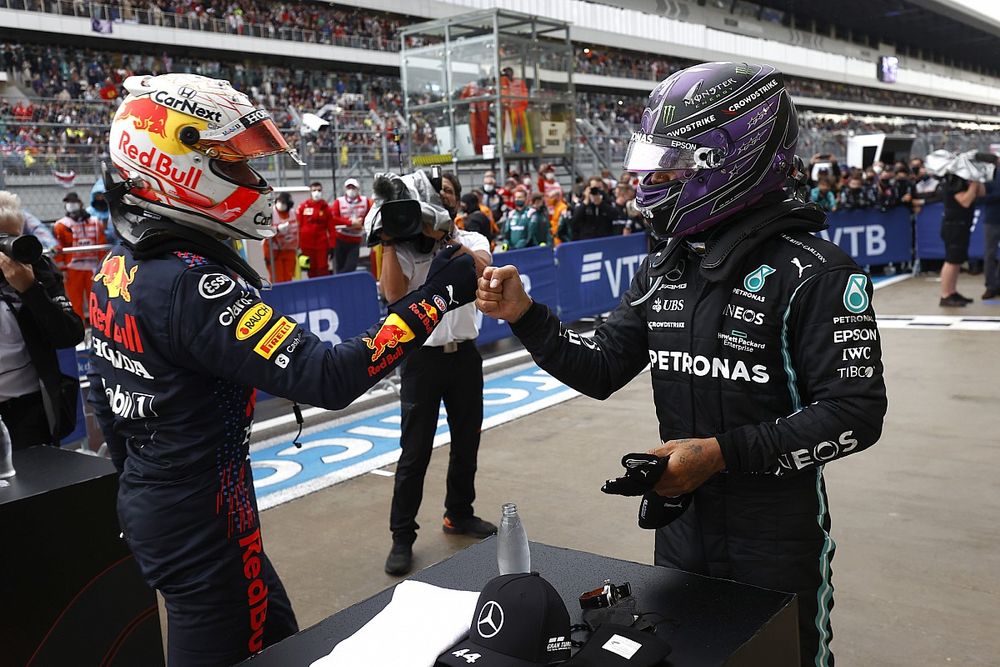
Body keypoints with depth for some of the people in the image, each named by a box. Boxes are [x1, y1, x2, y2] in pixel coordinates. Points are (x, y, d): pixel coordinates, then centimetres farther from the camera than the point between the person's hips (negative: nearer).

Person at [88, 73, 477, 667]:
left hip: (146, 503, 9)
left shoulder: (118, 269, 3)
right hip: (203, 523, -9)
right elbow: (328, 378, -34)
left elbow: (106, 400, 13)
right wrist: (436, 294, -28)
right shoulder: (193, 284, -27)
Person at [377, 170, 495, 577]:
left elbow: (482, 268, -18)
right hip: (423, 356, -3)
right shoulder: (405, 246, -3)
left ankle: (459, 515, 36)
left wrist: (446, 236, -23)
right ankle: (402, 536, 10)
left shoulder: (472, 240, 6)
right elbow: (394, 293, -20)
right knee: (415, 452, -1)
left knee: (467, 442, 16)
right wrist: (388, 241, -19)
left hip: (465, 355, 4)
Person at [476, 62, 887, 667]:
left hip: (778, 539, -6)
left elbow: (856, 412, -20)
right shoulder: (664, 266, 2)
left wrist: (722, 452, -25)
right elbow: (600, 371, 4)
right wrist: (524, 315, -10)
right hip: (681, 523, 6)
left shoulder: (811, 272, -18)